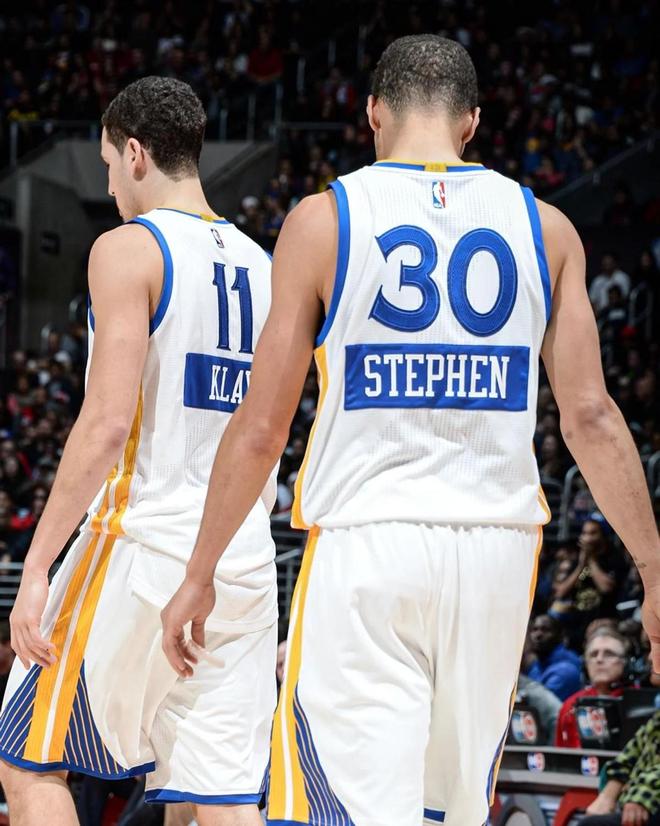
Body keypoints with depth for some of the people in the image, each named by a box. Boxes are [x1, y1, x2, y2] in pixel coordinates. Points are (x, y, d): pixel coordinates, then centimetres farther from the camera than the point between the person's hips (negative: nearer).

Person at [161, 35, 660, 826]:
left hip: (364, 547, -3)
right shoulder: (544, 227, 6)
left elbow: (260, 430, -2)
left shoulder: (324, 220, -1)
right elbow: (590, 417, 2)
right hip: (497, 545, 3)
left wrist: (199, 574, 7)